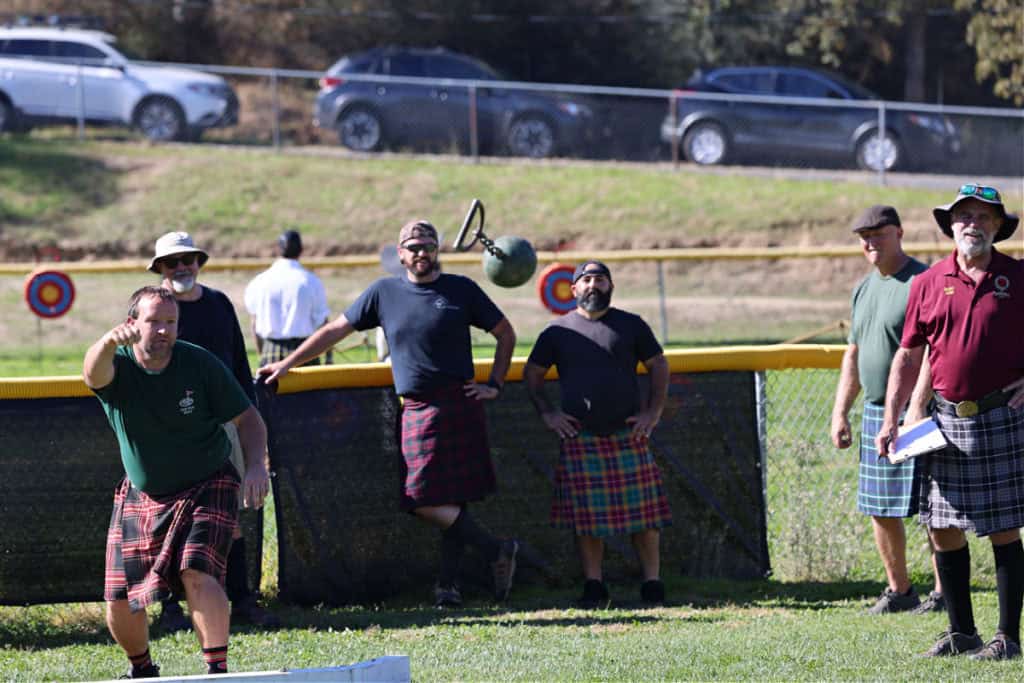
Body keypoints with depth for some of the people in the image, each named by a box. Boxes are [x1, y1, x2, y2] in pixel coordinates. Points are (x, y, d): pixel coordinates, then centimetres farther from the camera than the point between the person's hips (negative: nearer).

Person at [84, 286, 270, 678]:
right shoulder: (117, 366, -14)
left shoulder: (200, 364, -13)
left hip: (205, 489, -2)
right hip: (141, 495, 2)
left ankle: (218, 670, -23)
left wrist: (255, 465, -24)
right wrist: (110, 341, -64)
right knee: (120, 600, 3)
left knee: (197, 572, -26)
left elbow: (247, 418, -5)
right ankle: (142, 670, 31)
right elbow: (94, 372, -40)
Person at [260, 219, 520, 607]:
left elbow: (505, 334, 15)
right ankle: (496, 550, 1)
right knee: (425, 499, -6)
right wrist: (287, 364, 17)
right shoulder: (384, 293, 11)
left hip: (460, 404, -3)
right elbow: (336, 331, 17)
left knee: (454, 500, -8)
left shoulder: (461, 290, 6)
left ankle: (448, 583, -1)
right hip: (417, 411, 3)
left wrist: (494, 385, 7)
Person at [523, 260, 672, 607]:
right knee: (586, 515, -1)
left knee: (643, 513, -2)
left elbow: (658, 366, 13)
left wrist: (653, 412, 2)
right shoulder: (558, 331, 9)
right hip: (580, 438, 0)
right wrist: (546, 413, 3)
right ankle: (593, 586, 6)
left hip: (628, 435, 0)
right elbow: (532, 374, 16)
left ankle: (652, 584, 5)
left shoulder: (631, 326, 8)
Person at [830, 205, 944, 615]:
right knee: (880, 508, 10)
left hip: (916, 412, -8)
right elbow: (854, 355, 23)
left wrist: (918, 406, -27)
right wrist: (840, 412, 17)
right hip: (875, 412, 8)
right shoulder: (864, 289, 16)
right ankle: (899, 591, 20)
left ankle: (943, 592, 0)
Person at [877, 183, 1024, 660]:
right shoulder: (928, 285, 7)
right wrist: (890, 420, 6)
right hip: (948, 419, 3)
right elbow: (908, 357, 11)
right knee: (944, 530, 5)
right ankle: (961, 632, 16)